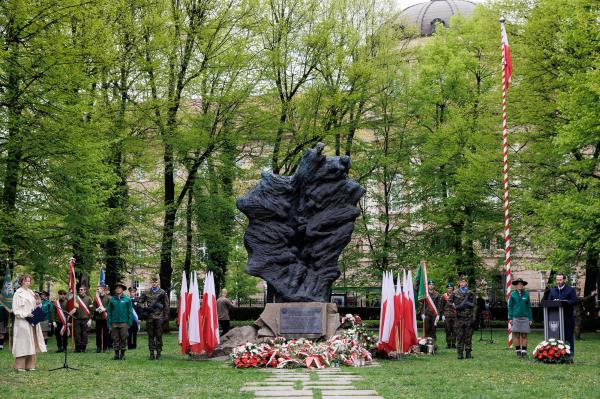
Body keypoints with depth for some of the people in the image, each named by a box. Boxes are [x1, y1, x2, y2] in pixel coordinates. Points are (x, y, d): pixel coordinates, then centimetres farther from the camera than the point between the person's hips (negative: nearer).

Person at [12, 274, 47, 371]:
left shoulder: (31, 292, 15)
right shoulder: (18, 293, -6)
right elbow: (15, 309, -10)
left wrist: (38, 304, 1)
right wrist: (25, 315, -18)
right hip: (22, 322, -7)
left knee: (31, 343, 5)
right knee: (23, 342, -7)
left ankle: (30, 365, 10)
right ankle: (20, 366, -2)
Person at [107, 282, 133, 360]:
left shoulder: (127, 299, 3)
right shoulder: (112, 300, 7)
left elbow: (130, 312, 3)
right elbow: (109, 312, 8)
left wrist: (129, 323, -4)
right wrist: (109, 324, 1)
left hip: (124, 323, -2)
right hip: (114, 323, 2)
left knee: (123, 339, 0)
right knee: (115, 339, 4)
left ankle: (122, 354, 9)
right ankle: (116, 354, 11)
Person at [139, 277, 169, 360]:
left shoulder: (162, 293, 5)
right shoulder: (147, 293, 11)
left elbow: (166, 305, 5)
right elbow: (140, 301, 13)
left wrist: (166, 316, 0)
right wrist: (145, 307, -6)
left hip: (159, 317, -2)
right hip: (149, 317, 2)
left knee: (158, 335, 0)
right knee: (150, 335, 4)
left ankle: (158, 353, 5)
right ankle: (151, 353, 8)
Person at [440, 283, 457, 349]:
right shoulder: (444, 296, 5)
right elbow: (441, 306, 6)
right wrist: (442, 315, -1)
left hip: (454, 315, 1)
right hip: (447, 316, -1)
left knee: (454, 330, 0)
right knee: (448, 330, 0)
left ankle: (453, 343, 7)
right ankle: (448, 344, 6)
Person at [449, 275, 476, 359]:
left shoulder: (470, 294, 8)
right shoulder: (455, 293, 7)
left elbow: (473, 306, 4)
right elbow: (449, 301, 6)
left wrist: (473, 317, -4)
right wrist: (455, 306, -10)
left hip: (469, 318, 1)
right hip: (459, 318, -1)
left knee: (468, 336, 3)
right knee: (459, 336, -1)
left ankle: (468, 352, 9)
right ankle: (460, 353, 1)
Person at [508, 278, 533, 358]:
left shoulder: (526, 294, 6)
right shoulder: (513, 294, 4)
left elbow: (529, 307, 8)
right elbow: (510, 306, 5)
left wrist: (530, 319, 4)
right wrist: (510, 318, -2)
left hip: (525, 317, 0)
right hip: (516, 317, 0)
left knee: (524, 335, -1)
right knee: (517, 335, 1)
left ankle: (524, 351, 2)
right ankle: (518, 352, 6)